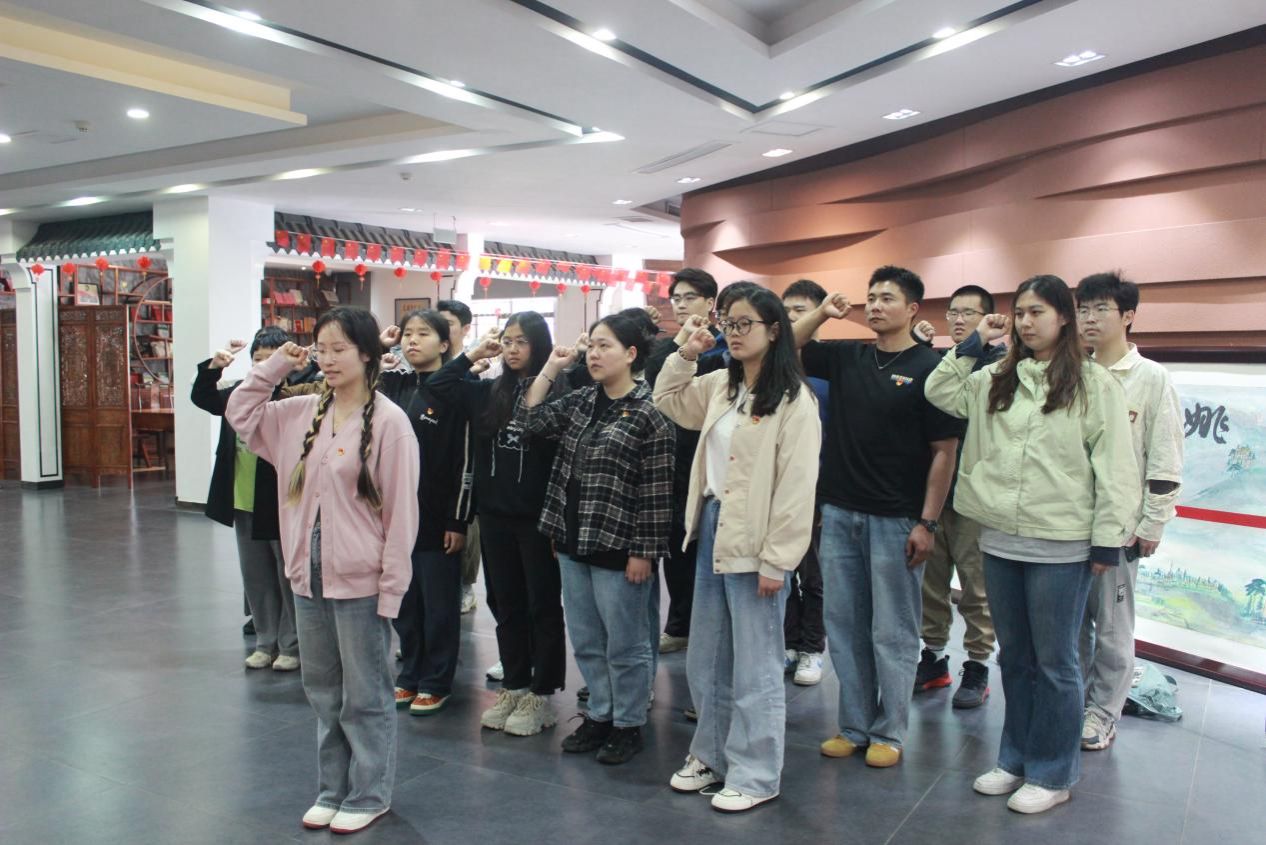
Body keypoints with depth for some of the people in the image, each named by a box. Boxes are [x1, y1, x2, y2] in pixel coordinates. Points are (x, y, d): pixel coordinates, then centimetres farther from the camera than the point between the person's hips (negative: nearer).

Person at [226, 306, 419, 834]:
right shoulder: (304, 412, 6)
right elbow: (240, 414, 17)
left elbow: (401, 511, -14)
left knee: (365, 696, 9)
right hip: (308, 576, 7)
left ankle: (369, 795, 26)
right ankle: (332, 790, 35)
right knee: (323, 691, 19)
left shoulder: (388, 421, -14)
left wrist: (391, 587, -14)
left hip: (360, 582, -7)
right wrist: (273, 367, 3)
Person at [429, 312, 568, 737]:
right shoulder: (489, 391, 7)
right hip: (495, 515, 6)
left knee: (543, 606, 7)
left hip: (537, 517, -6)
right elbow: (438, 384, 13)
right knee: (507, 605, 15)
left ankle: (542, 694, 18)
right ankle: (514, 685, 29)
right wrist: (474, 354, 5)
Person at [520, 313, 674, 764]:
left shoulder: (648, 417, -13)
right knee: (585, 641, 18)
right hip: (573, 544, 7)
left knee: (623, 645, 8)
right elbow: (532, 419, 4)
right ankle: (599, 714, 35)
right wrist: (550, 368, -1)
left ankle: (628, 725, 25)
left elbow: (655, 493, -13)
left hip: (617, 549, -7)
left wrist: (643, 552, -15)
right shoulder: (581, 401, 8)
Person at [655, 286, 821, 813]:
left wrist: (776, 559, -18)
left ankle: (755, 775, 20)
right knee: (705, 660, 18)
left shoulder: (794, 400, -13)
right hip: (712, 529, 8)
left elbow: (796, 486, -17)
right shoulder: (721, 386, 10)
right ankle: (712, 755, 35)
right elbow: (668, 401, 26)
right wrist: (685, 355, 9)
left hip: (754, 543, -8)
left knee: (753, 665, 4)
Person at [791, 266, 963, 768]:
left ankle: (890, 732, 21)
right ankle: (854, 726, 25)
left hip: (895, 519, -5)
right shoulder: (846, 356, 7)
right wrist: (822, 313, -2)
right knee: (844, 626, 12)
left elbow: (944, 452, -8)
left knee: (892, 632, 6)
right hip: (840, 513, 5)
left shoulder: (927, 368, -6)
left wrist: (927, 523, -12)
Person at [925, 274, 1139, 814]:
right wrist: (973, 344, 6)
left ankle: (1052, 774, 22)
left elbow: (1115, 467, -7)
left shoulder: (1095, 385, -5)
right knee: (1014, 658, 16)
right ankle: (1016, 759, 31)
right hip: (999, 539, 5)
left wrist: (1108, 538, -9)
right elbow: (940, 393, 12)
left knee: (1054, 663, 6)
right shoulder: (996, 380, 10)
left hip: (1060, 546, -5)